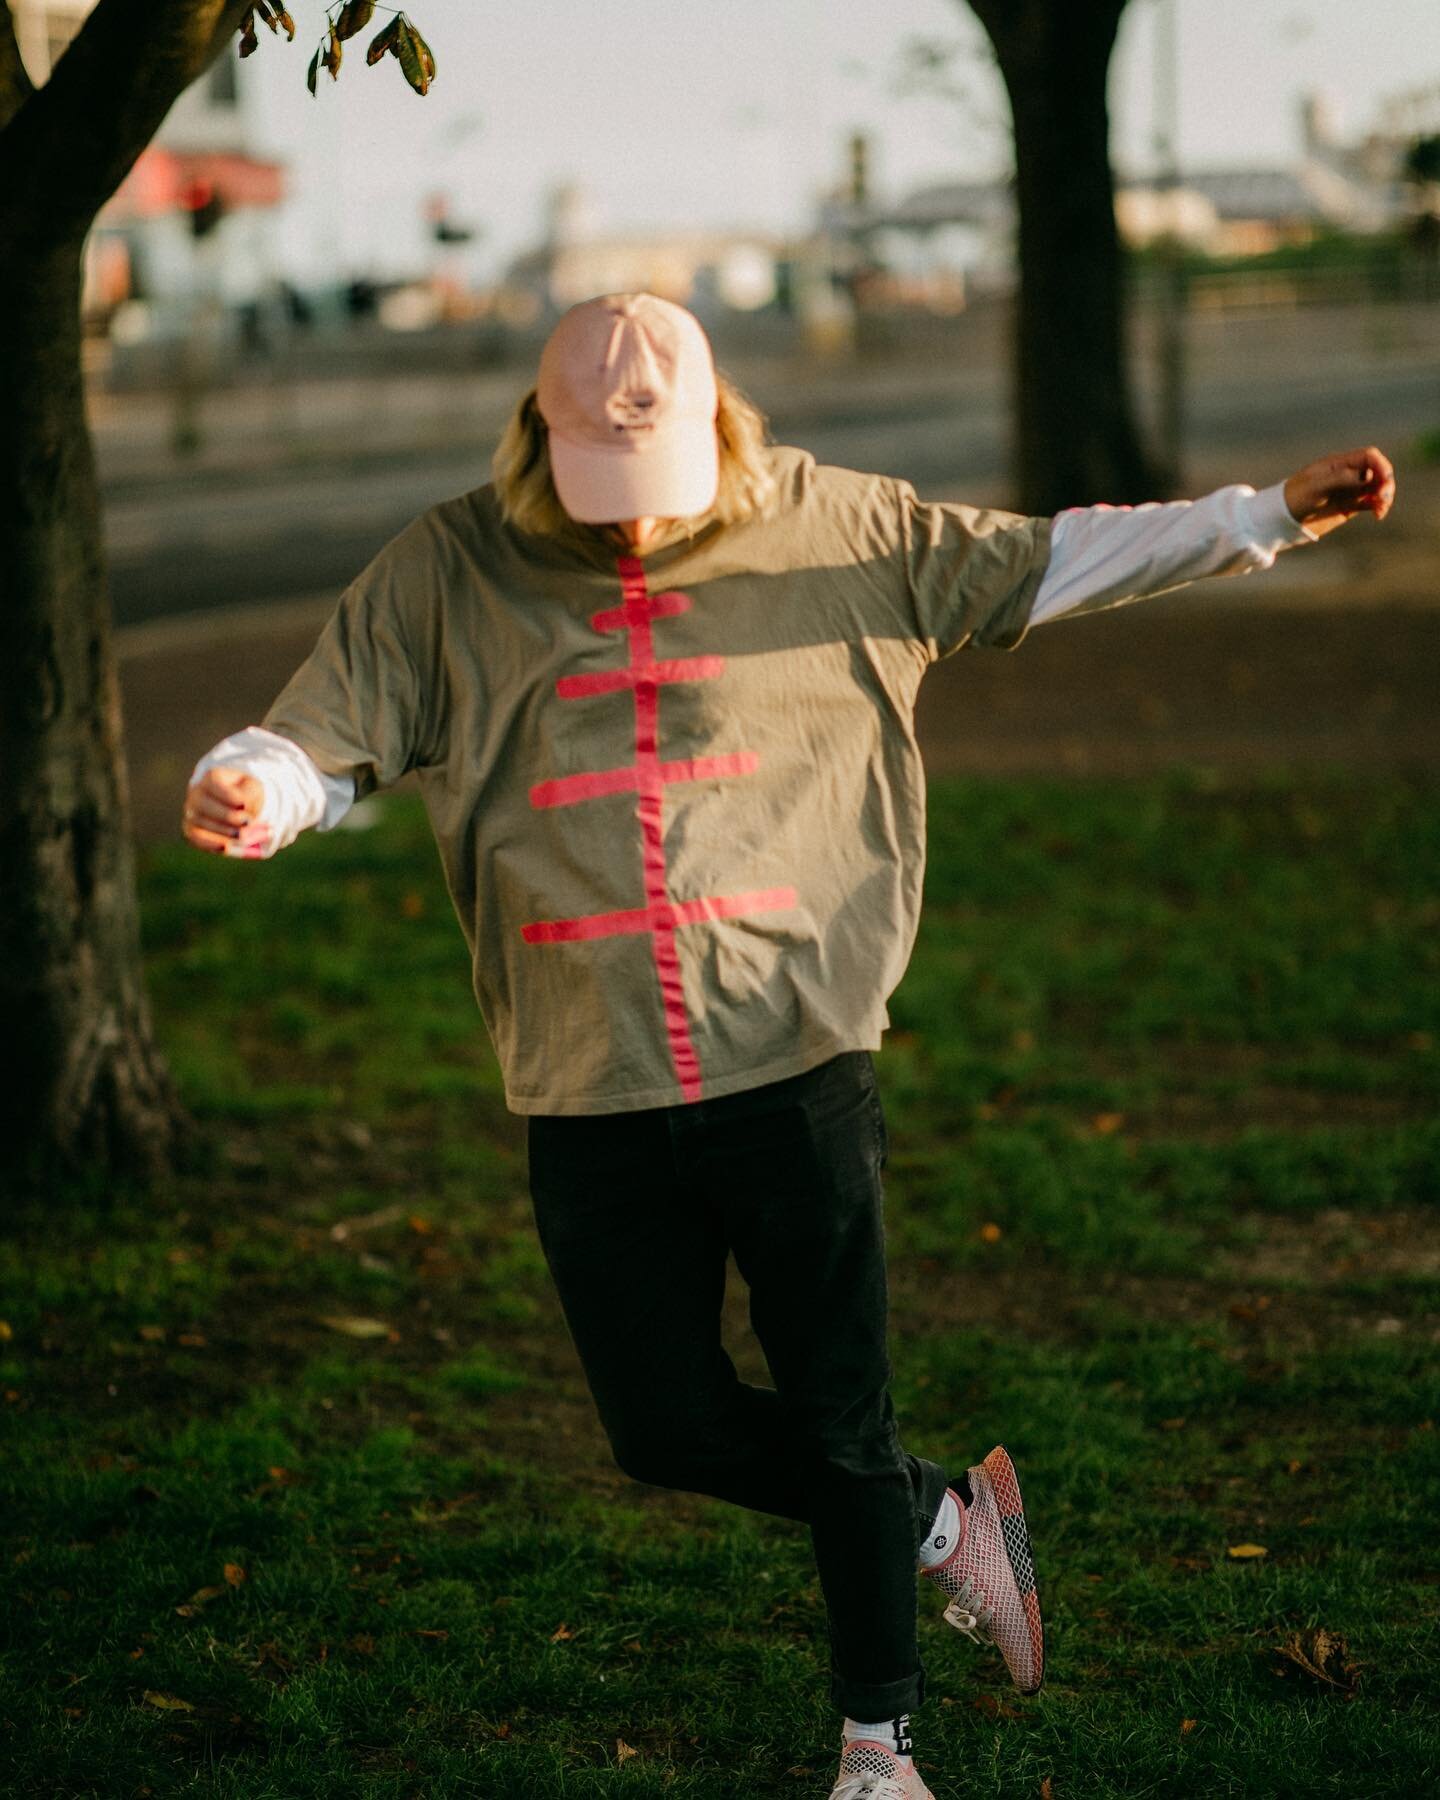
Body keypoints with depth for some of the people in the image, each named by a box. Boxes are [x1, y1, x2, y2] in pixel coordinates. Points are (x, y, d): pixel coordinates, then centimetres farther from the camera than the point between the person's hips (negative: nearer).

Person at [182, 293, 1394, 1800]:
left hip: (798, 1071, -1)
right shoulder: (444, 577, 0)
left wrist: (1272, 516, 6)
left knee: (839, 1420, 5)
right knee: (668, 1429, 7)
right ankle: (948, 1521, 33)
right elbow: (319, 743, -3)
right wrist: (245, 792, -27)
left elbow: (1043, 563, 9)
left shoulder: (831, 533, 2)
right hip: (592, 1104, 1)